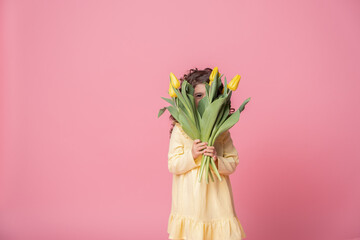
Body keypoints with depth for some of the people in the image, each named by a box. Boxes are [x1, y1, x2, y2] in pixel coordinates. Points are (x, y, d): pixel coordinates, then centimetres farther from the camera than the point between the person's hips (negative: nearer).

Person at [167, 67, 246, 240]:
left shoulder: (221, 130, 1)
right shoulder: (180, 129, -5)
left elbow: (232, 164, 2)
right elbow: (172, 166, -5)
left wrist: (217, 160, -17)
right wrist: (192, 155, -20)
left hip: (216, 195, 2)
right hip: (189, 197, -2)